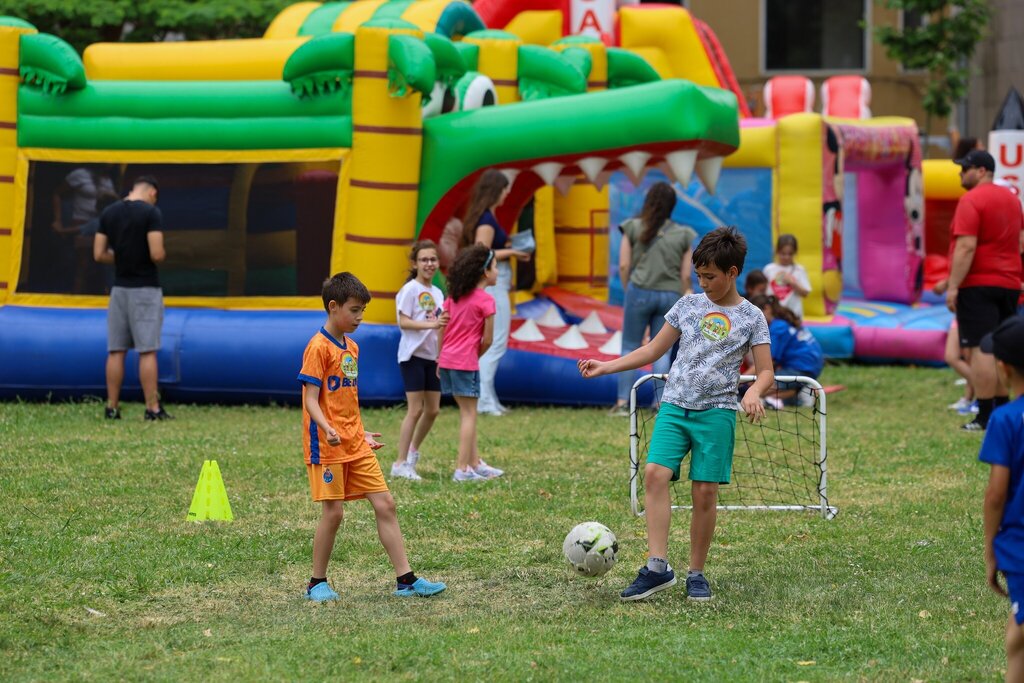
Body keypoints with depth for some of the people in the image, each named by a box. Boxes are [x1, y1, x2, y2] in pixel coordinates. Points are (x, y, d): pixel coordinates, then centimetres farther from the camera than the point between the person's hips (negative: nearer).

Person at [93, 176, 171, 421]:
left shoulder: (108, 213, 5)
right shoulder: (151, 212, -11)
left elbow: (99, 255, 5)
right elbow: (157, 254, -17)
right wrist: (161, 254, 5)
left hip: (119, 288, 5)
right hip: (145, 289, -5)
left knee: (116, 351, 8)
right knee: (147, 351, -3)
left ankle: (112, 408, 8)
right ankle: (153, 408, -2)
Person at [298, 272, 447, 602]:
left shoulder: (351, 347, 14)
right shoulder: (318, 347, -12)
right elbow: (311, 399, -16)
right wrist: (327, 429, -31)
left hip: (355, 445, 8)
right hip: (327, 446, -8)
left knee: (385, 504, 2)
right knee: (333, 512, -5)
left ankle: (406, 579, 3)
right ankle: (317, 583, 10)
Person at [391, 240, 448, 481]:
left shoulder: (437, 293, 12)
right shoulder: (410, 289, -9)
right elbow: (403, 322, -17)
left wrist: (445, 323, -6)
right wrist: (431, 324, -28)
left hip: (432, 356, 7)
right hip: (413, 355, -7)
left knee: (433, 410, 10)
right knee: (416, 410, -9)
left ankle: (413, 450, 32)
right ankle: (400, 464, -4)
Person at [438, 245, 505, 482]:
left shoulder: (454, 296, 10)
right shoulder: (486, 300, -10)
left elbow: (441, 329, 12)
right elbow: (487, 340, -9)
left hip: (447, 359, 7)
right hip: (466, 362, -7)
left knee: (467, 412, 15)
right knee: (469, 414, 0)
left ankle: (475, 464, 21)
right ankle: (462, 469, -2)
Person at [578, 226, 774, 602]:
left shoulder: (751, 317, 3)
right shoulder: (688, 305, 12)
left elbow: (765, 371, 1)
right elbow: (653, 350, 18)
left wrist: (753, 392, -21)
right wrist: (606, 366, 11)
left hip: (716, 412, -2)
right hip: (674, 406, 2)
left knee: (705, 490, -5)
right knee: (655, 473, -17)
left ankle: (696, 574, 9)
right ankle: (658, 566, -20)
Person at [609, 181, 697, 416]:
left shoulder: (633, 227, 0)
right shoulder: (683, 235, 5)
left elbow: (623, 266, -1)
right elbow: (685, 276, 5)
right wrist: (680, 303, 15)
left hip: (640, 291, -1)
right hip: (670, 296, 1)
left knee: (630, 347, 7)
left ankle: (622, 403, 2)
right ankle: (661, 403, 2)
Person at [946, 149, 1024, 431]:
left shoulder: (971, 201, -13)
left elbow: (966, 246, -20)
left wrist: (953, 286, -19)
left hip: (978, 284, -9)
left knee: (981, 349, -9)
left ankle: (985, 416, -12)